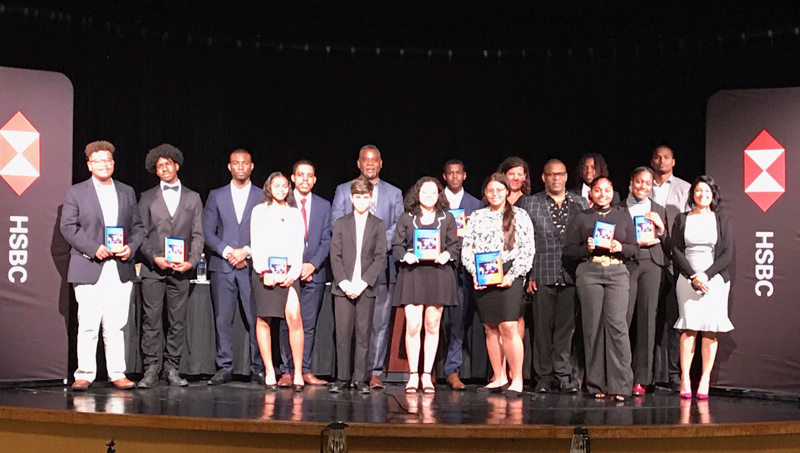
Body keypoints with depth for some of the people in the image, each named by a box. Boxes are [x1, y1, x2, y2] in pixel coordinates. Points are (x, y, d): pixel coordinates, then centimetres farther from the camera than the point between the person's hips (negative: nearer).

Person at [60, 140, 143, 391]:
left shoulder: (127, 192, 16)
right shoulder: (76, 192, 6)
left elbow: (137, 226, 15)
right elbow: (68, 226, -2)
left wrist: (131, 246, -4)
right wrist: (93, 248, -13)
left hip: (121, 268, 3)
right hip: (89, 268, -3)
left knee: (116, 325, 4)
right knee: (87, 326, -3)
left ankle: (117, 374, 9)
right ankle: (84, 375, 4)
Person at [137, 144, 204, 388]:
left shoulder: (192, 198, 12)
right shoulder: (148, 198, 9)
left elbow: (197, 235, 8)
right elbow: (141, 234, 4)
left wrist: (191, 262, -6)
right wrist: (154, 258, -10)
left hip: (181, 268, 1)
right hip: (153, 268, -1)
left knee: (178, 322, 3)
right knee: (151, 320, -4)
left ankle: (172, 369, 9)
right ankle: (151, 370, -1)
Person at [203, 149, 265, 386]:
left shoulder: (262, 197, 9)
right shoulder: (216, 196, 12)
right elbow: (208, 231, 6)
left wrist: (246, 251, -9)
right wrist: (227, 252, -8)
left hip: (252, 266, -1)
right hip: (222, 267, 1)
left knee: (256, 319, -4)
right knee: (223, 319, 0)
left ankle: (258, 368, 3)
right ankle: (224, 367, 7)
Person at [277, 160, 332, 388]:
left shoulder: (324, 206, 12)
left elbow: (326, 240, 6)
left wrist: (312, 264, -8)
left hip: (313, 273, 2)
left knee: (309, 324, 2)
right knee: (287, 323, -1)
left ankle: (305, 370, 6)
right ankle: (287, 371, 3)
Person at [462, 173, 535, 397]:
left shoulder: (520, 216, 4)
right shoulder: (476, 217, 13)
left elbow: (527, 250, -2)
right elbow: (467, 249, 9)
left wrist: (512, 275, -11)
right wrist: (475, 273, -6)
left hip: (508, 276, -3)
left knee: (508, 327, -13)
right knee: (490, 328, 5)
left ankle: (517, 379, -7)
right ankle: (499, 377, 13)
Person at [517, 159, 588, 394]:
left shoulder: (581, 204, 13)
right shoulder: (529, 203, 8)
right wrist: (527, 274, -3)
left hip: (571, 274, 1)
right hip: (542, 274, -1)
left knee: (566, 326, 2)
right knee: (542, 327, 1)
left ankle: (563, 375, 8)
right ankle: (544, 377, 8)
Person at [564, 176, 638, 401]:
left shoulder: (623, 216, 15)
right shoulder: (581, 218, 11)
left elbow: (634, 248, 14)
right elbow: (568, 250, 9)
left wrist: (621, 248, -6)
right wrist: (586, 248, -9)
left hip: (617, 272, 0)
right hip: (589, 272, 0)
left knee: (617, 324, -13)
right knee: (593, 326, -3)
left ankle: (620, 384, -10)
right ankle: (597, 385, 4)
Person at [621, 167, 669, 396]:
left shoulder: (659, 211, 17)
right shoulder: (619, 209, 7)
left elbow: (666, 247, 14)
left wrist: (661, 227, -3)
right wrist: (635, 243, -10)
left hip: (651, 264, 3)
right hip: (626, 264, -3)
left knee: (647, 319, -1)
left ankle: (641, 379, 3)